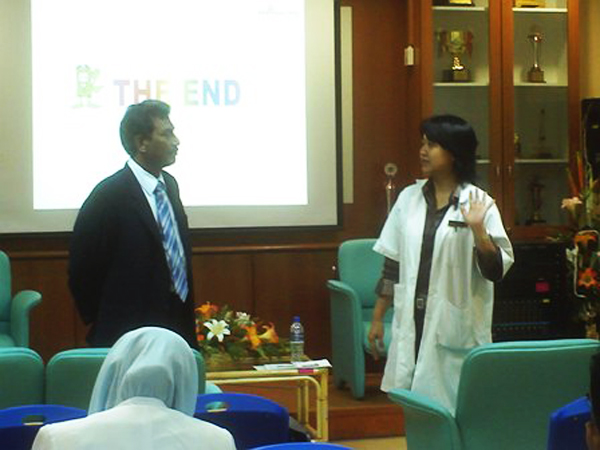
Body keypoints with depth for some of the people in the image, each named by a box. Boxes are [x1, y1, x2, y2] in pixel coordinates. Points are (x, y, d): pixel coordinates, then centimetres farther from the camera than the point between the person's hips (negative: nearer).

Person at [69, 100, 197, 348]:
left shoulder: (170, 185, 10)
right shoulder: (109, 196, -15)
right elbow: (82, 271, -10)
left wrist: (187, 325, 16)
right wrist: (103, 325, -2)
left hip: (177, 328, 7)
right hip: (128, 336, -7)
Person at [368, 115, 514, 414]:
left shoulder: (479, 203, -3)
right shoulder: (409, 198, 9)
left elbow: (497, 270, -7)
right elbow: (392, 265, 12)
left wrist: (478, 229, -21)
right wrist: (378, 318, 12)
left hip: (456, 328, -4)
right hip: (411, 324, 4)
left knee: (456, 408, -4)